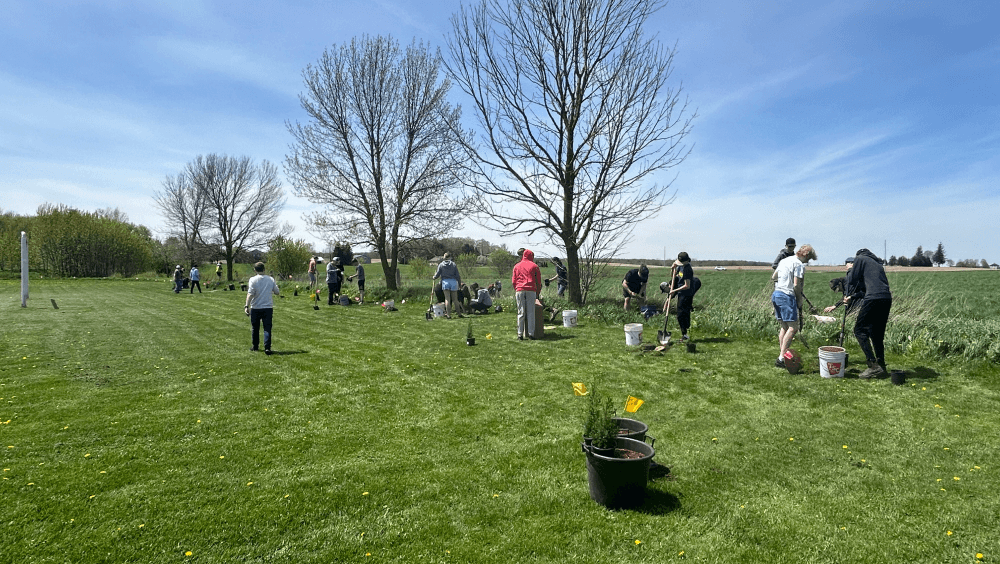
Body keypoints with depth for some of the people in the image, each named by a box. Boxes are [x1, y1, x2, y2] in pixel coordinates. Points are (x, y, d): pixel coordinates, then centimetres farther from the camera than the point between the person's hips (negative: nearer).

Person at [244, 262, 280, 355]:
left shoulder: (253, 280, -7)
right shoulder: (271, 279, 2)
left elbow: (250, 294, -15)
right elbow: (277, 292, 9)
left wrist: (247, 306, -14)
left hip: (255, 308, -1)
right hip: (268, 307, 1)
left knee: (255, 328, 15)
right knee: (267, 328, 0)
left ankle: (255, 346, 27)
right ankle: (267, 348, -10)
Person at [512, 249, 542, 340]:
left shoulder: (517, 266, 14)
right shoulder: (534, 266, 9)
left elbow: (513, 281, 12)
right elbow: (538, 281, 8)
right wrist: (537, 292, 15)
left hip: (519, 291, 2)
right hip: (531, 291, -2)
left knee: (521, 313, 2)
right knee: (531, 313, 0)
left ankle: (520, 335, 0)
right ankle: (531, 334, -1)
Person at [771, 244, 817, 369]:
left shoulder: (784, 260, 18)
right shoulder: (799, 264, -8)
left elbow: (773, 277, 24)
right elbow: (796, 285, -14)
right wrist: (799, 298, -1)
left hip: (776, 294, 9)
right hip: (787, 296, -9)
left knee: (784, 326, 13)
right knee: (792, 327, -7)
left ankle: (781, 355, 13)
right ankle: (781, 358, -14)